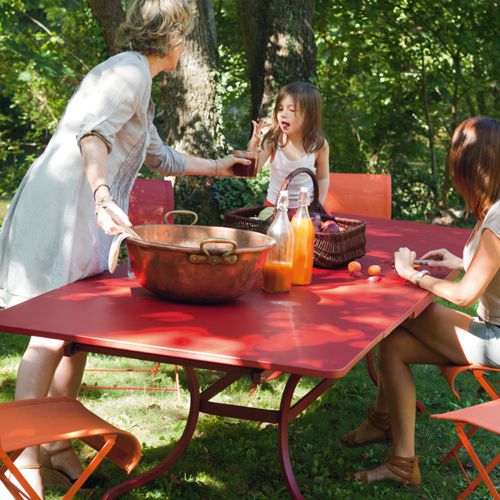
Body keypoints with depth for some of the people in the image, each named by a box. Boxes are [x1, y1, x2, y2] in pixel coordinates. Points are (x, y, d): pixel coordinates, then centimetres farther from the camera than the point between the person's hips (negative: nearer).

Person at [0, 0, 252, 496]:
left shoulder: (138, 81, 25)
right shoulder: (129, 70, -8)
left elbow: (157, 155, 37)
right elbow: (93, 134, -24)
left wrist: (215, 167, 45)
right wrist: (103, 196, -38)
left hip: (86, 215, 10)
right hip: (62, 206, -10)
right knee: (52, 333, -12)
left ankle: (58, 445, 17)